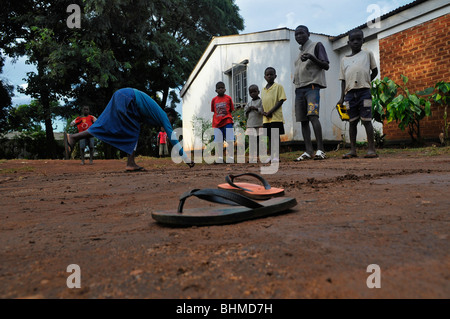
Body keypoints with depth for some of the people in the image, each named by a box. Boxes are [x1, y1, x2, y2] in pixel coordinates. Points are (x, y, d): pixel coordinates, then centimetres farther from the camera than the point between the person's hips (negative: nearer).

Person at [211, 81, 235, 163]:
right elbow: (213, 111, 14)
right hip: (217, 123, 2)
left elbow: (231, 110, 9)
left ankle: (230, 156, 5)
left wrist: (226, 114, -8)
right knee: (218, 141, 2)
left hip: (227, 122, -2)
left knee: (230, 140, -5)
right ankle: (220, 157, 13)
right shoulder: (214, 100, 9)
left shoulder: (228, 98, 5)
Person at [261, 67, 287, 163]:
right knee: (270, 136, 9)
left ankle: (277, 155, 0)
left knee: (276, 135, -3)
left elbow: (281, 101, -9)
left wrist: (270, 112, -16)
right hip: (266, 118, 6)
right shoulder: (263, 89, 16)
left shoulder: (278, 86, -1)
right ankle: (271, 155, 16)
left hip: (276, 117, -6)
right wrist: (263, 112, -4)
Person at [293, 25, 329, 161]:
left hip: (312, 86, -7)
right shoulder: (300, 52, 27)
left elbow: (326, 66, -3)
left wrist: (311, 58, -16)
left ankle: (320, 150, -24)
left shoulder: (316, 46, 7)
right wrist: (295, 81, 13)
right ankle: (308, 151, 1)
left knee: (313, 115, -22)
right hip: (299, 89, 7)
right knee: (303, 120, 0)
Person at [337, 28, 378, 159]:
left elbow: (375, 71, 17)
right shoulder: (344, 59, 16)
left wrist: (365, 82, 3)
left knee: (366, 120, -6)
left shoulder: (367, 54, 12)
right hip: (350, 93, 2)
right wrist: (342, 97, 3)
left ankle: (371, 149, -3)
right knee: (352, 121, 3)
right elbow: (343, 79, 12)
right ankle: (353, 150, 6)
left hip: (364, 91, -2)